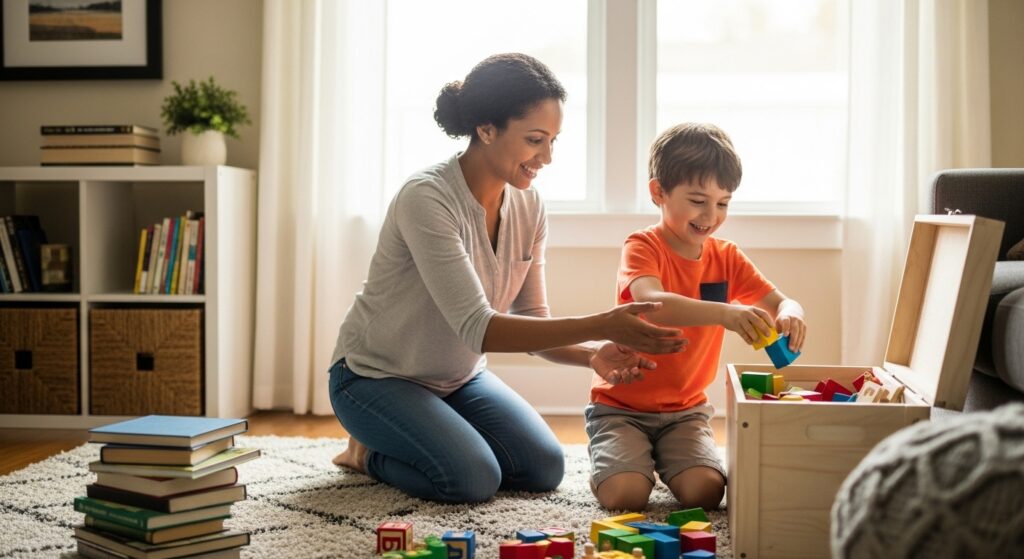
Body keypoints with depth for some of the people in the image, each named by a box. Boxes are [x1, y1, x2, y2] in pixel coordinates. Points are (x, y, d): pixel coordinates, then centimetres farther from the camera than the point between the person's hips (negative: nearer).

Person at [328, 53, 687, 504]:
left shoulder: (529, 208, -7)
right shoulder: (426, 198, -29)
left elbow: (531, 322, -4)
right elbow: (477, 328, -35)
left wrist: (594, 354, -25)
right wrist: (601, 326, -41)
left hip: (459, 377, 7)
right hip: (376, 376, -7)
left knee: (544, 468, -7)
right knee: (475, 479, -24)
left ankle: (411, 440, 15)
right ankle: (369, 451, 5)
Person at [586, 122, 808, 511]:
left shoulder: (727, 258, 4)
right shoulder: (642, 247, -14)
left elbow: (780, 303, -3)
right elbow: (652, 303, -35)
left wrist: (789, 316, -29)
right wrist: (724, 313, -51)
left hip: (685, 409, 4)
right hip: (622, 405, -4)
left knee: (705, 492, -18)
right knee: (625, 495, -22)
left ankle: (663, 459, 15)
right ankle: (611, 459, 13)